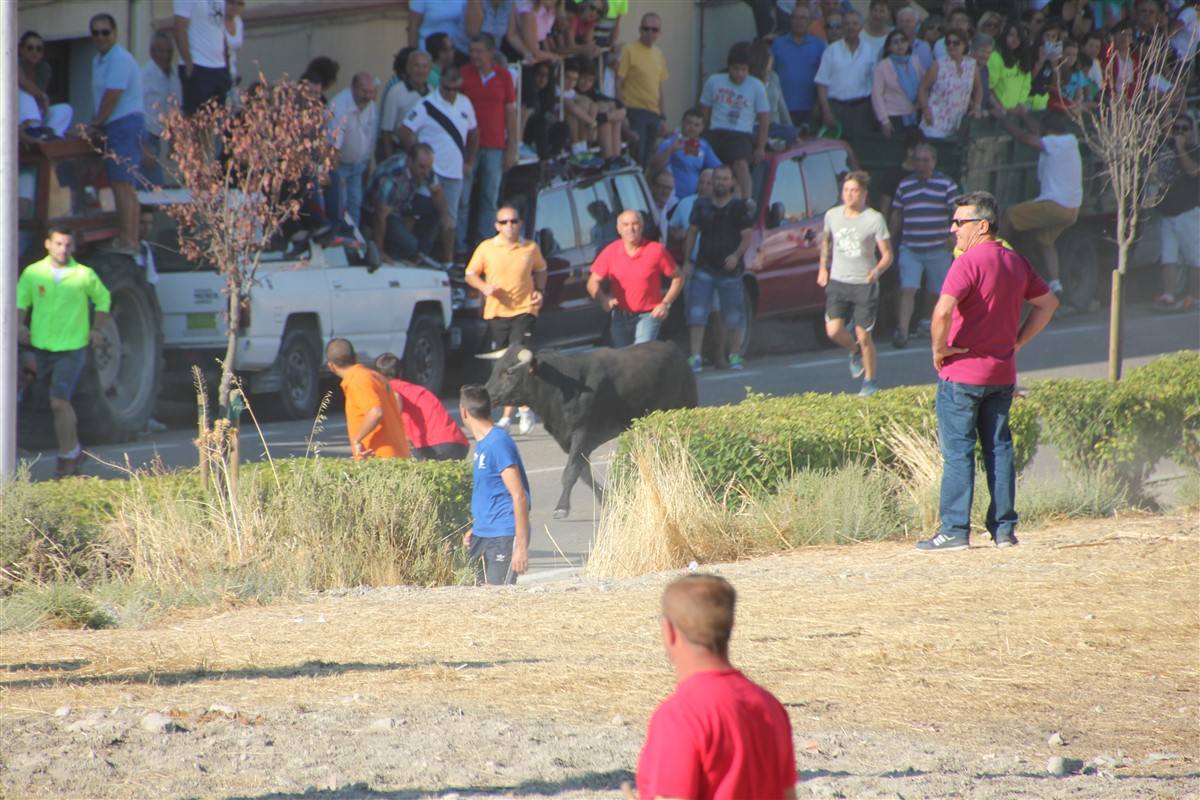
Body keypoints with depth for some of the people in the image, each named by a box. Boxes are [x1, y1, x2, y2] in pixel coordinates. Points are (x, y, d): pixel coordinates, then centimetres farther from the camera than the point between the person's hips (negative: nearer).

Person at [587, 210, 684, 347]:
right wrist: (603, 299, -21)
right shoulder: (610, 252, -2)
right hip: (620, 317, 4)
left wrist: (665, 303, -9)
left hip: (648, 315, -4)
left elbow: (677, 278, 2)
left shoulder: (656, 250, -8)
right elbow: (593, 283, 0)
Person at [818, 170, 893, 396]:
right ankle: (855, 351, 24)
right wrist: (823, 268, 15)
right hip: (838, 282, 4)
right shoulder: (832, 215, 3)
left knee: (863, 335, 0)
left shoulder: (874, 219, -9)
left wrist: (877, 271, -27)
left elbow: (887, 255, -8)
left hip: (864, 284, -4)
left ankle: (870, 381, 18)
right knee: (833, 331, -9)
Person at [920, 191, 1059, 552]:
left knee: (957, 451, -3)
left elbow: (943, 310, -29)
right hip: (1003, 372, 7)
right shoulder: (1016, 262, 9)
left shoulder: (969, 263, -16)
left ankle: (954, 530, -3)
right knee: (999, 448, 11)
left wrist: (939, 348, -14)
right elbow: (1048, 303, 20)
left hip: (962, 372, -7)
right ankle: (1004, 528, 12)